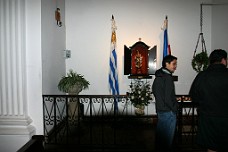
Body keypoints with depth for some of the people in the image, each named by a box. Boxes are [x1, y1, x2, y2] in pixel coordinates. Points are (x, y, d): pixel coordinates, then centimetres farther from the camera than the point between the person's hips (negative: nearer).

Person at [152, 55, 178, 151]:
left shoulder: (158, 77, 9)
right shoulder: (168, 77, -18)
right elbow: (168, 98, -21)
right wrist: (175, 108, -7)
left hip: (160, 110, 9)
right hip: (168, 112, -9)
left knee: (160, 136, 18)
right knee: (167, 139, 3)